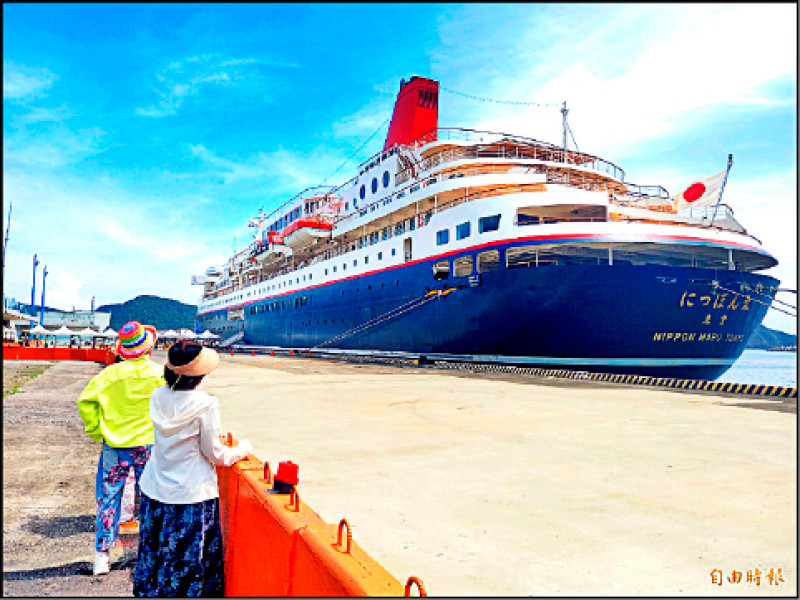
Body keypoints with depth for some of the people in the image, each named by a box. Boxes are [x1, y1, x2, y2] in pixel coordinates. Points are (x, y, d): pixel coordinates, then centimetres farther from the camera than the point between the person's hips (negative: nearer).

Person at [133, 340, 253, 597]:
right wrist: (242, 449, 5)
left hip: (154, 490, 6)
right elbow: (213, 453, -12)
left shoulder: (157, 397, -4)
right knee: (190, 557, 9)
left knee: (155, 551, 20)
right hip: (192, 494, -5)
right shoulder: (205, 404, -20)